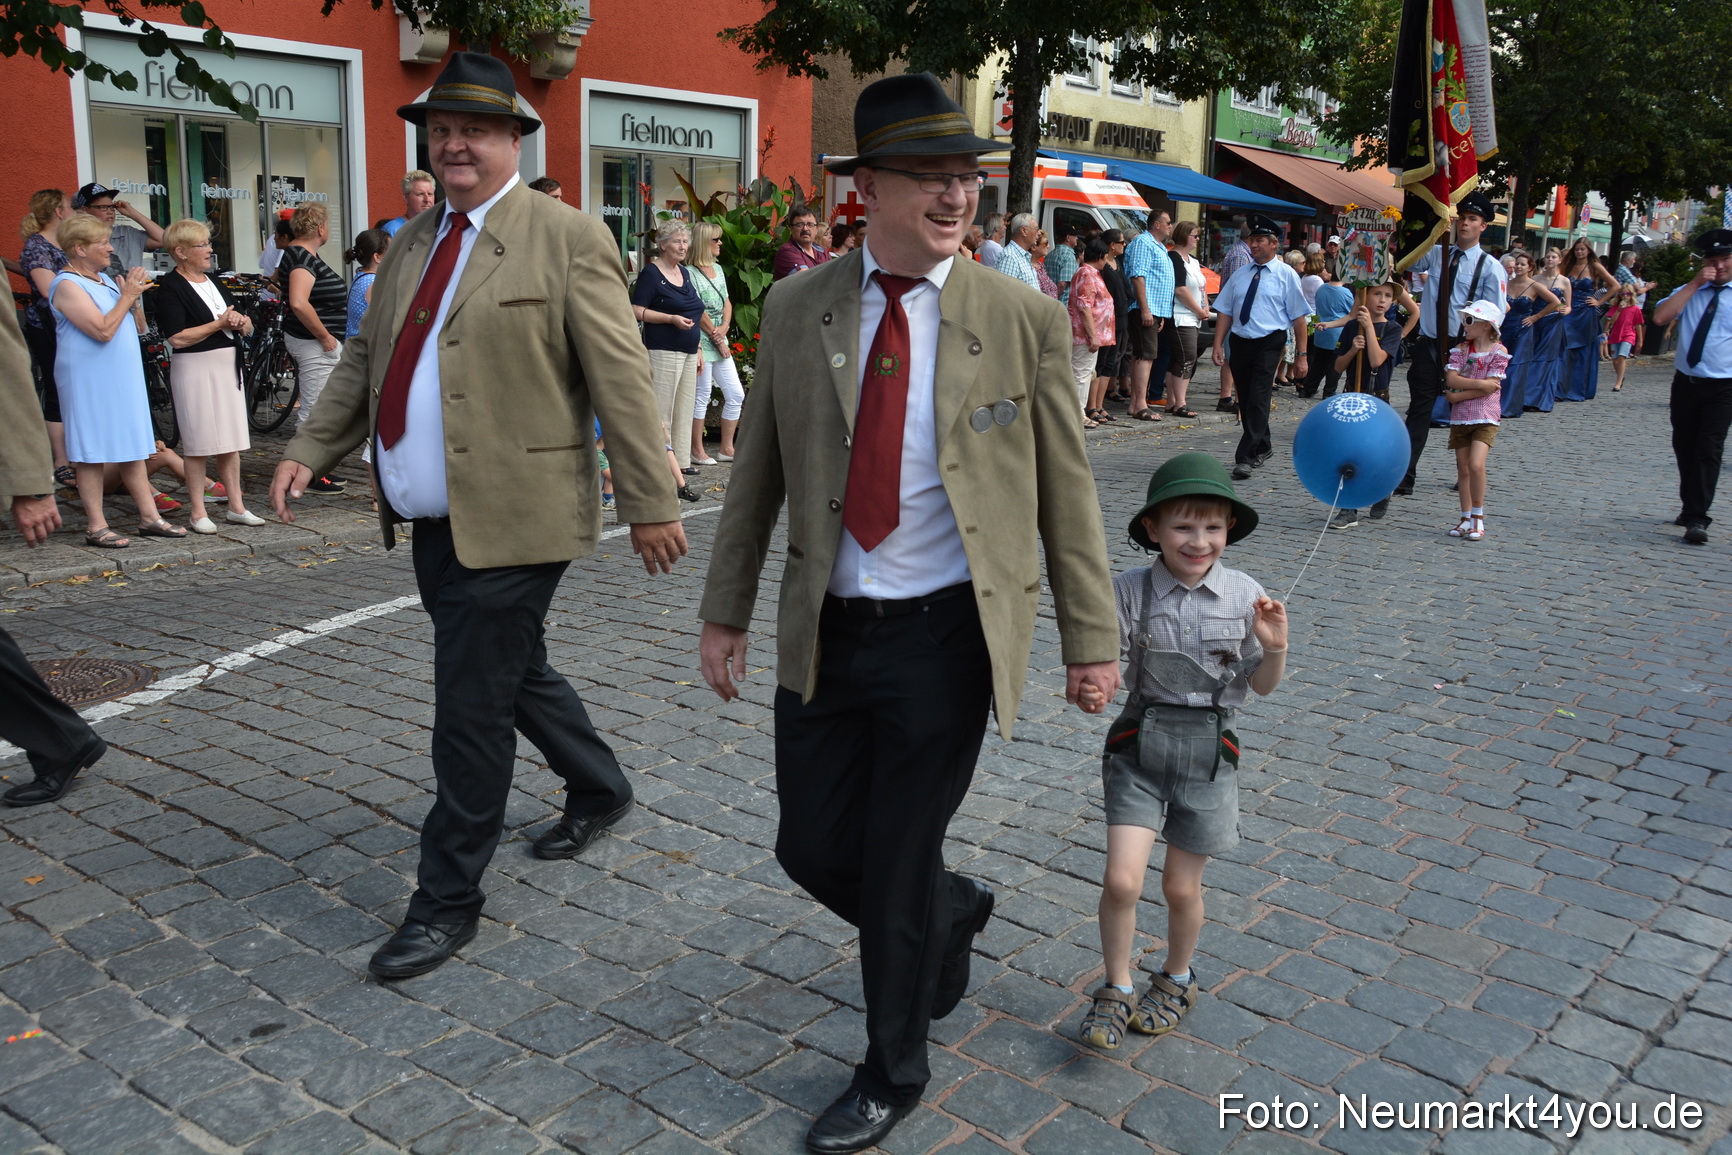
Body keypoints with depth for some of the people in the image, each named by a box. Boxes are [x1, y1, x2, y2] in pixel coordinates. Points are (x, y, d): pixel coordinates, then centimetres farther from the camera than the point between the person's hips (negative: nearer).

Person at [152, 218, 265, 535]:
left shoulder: (215, 282, 17)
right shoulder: (170, 287, -8)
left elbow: (247, 329, 20)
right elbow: (177, 338, -17)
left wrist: (241, 322, -4)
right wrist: (219, 324, -14)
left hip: (228, 366, 7)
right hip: (195, 369, -7)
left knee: (231, 441, 8)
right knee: (198, 444, -3)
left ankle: (236, 507, 14)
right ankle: (197, 513, 5)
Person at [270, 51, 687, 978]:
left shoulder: (567, 239, -8)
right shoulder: (412, 242, 14)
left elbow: (620, 378, -11)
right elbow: (365, 359, 17)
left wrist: (649, 503, -13)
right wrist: (308, 451, 5)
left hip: (511, 521, -8)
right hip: (432, 522, 8)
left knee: (472, 708, -3)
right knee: (514, 672, 21)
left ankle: (447, 901, 12)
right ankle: (599, 791, 44)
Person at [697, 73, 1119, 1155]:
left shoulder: (1024, 318, -5)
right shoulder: (797, 307, 1)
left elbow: (1066, 490, -1)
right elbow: (759, 473, 8)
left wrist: (1091, 639, -1)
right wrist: (726, 610, 8)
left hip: (947, 632, -3)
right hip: (826, 630, 3)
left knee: (899, 863, 5)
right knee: (814, 847, 11)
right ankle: (953, 911, 45)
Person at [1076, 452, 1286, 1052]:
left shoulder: (1245, 594, -4)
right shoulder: (1129, 591, -9)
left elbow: (1262, 685, 3)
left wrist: (1275, 648, -16)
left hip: (1208, 749, 1)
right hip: (1139, 746, -1)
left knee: (1181, 886, 12)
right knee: (1122, 880, -8)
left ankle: (1177, 979, 40)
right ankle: (1117, 991, 16)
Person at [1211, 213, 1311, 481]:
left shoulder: (1286, 275, -1)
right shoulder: (1239, 275, 11)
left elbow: (1298, 316, -3)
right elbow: (1225, 311, 11)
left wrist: (1301, 354, -6)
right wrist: (1218, 345, 0)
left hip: (1269, 343, -5)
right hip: (1240, 342, 5)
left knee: (1258, 399, -14)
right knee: (1245, 400, 13)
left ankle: (1245, 458, -16)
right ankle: (1263, 447, 32)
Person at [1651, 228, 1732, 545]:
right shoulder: (1689, 291, 8)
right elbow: (1660, 317, -11)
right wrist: (1694, 284, -13)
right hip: (1685, 383, 4)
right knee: (1684, 448, 12)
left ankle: (1697, 519, -9)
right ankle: (1691, 508, 29)